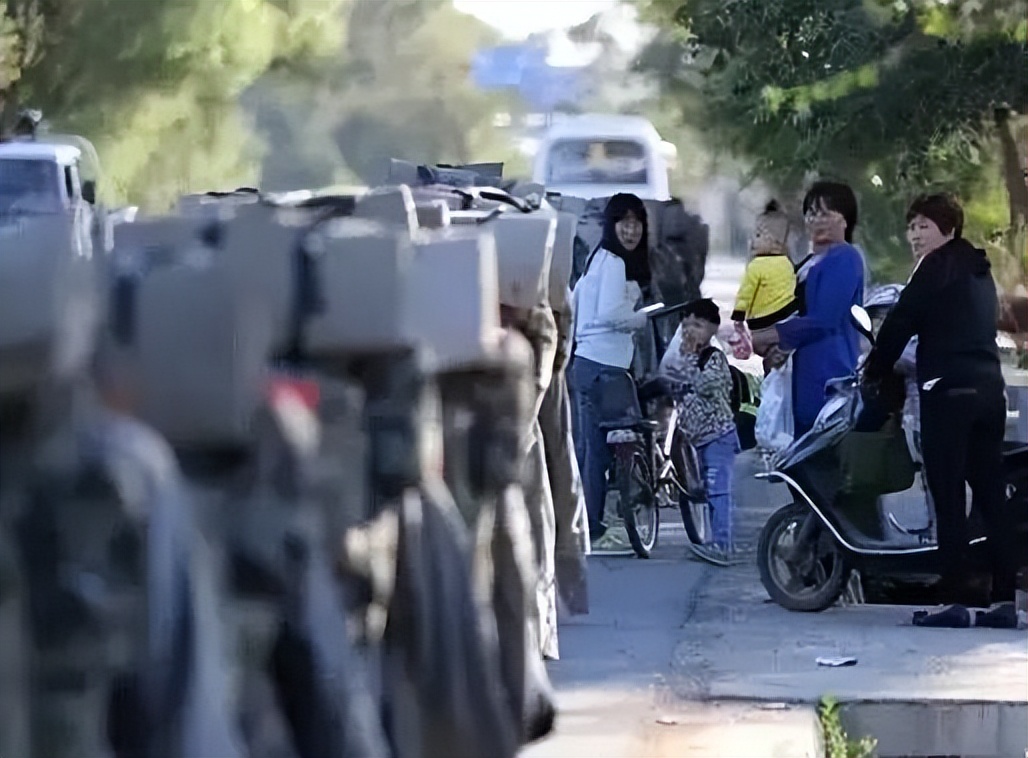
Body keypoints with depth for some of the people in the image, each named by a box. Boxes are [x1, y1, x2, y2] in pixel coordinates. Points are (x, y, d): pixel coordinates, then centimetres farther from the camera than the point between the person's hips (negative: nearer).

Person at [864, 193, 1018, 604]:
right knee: (990, 495, 7)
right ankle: (1004, 590, 5)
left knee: (948, 496, -8)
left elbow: (902, 320, -8)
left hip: (949, 390, -8)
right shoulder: (978, 270, 21)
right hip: (990, 387, 8)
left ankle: (953, 589, -11)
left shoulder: (940, 264, -4)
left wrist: (874, 370, 4)